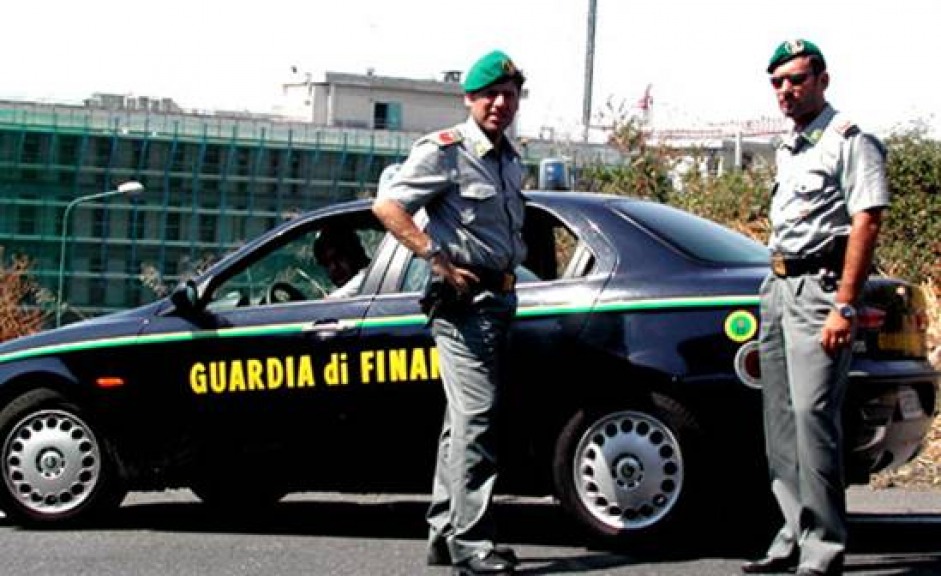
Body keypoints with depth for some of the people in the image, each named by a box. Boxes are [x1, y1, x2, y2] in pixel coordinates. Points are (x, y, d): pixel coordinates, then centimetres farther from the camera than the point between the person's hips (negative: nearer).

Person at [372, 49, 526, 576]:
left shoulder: (511, 162, 16)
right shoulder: (445, 151, -10)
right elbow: (387, 206, -18)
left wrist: (511, 277, 14)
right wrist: (439, 261, -23)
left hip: (499, 297, 9)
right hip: (464, 299, -9)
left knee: (466, 418, 12)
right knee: (476, 416, -14)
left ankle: (446, 532, 19)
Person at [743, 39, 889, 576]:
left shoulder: (850, 142, -7)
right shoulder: (788, 150, 20)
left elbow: (866, 224, -15)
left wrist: (844, 308, -22)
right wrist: (777, 290, 17)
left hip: (819, 288, -9)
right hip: (778, 289, 9)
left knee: (813, 413, -16)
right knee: (781, 419, 10)